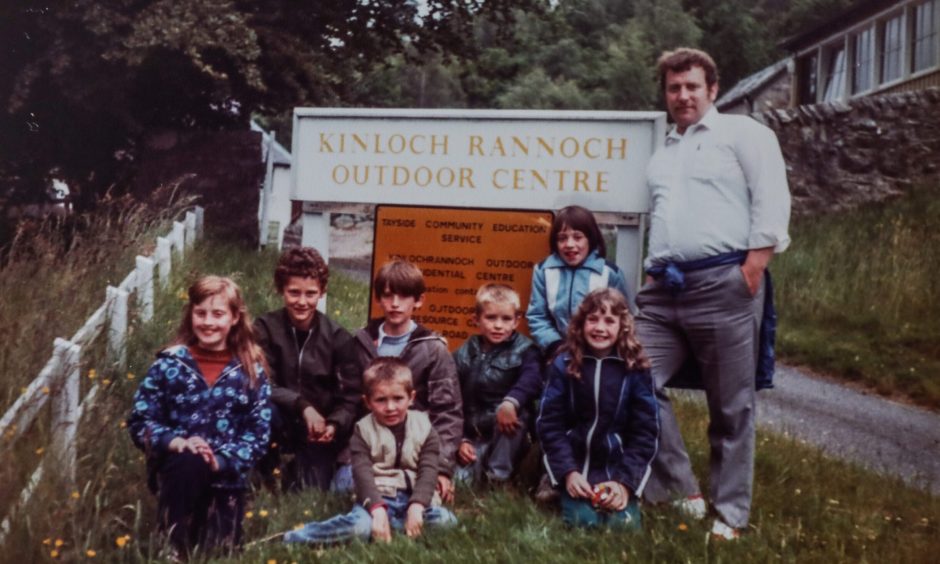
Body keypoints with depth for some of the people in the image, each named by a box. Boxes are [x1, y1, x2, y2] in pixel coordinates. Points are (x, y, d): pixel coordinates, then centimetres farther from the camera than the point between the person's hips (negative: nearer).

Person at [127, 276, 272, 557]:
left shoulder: (250, 370, 3)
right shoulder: (170, 363, 1)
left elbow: (259, 430, -2)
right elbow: (140, 421, -1)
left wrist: (222, 460, -17)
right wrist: (176, 442, -20)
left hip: (227, 475, 2)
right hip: (177, 467, -1)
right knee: (190, 464, -36)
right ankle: (175, 547, -19)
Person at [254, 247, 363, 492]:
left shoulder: (338, 337, -7)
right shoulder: (265, 328, -9)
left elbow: (352, 396, -7)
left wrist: (335, 425, -26)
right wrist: (301, 405, -30)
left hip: (318, 434, 1)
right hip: (279, 429, 0)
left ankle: (300, 471, 21)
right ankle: (269, 473, -8)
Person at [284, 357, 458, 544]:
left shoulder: (424, 428, 4)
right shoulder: (363, 430, 1)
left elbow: (428, 472, -5)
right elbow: (362, 473, -11)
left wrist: (416, 506, -22)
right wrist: (377, 509, -27)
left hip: (414, 498, 2)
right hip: (377, 498, -2)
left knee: (446, 521, -26)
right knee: (359, 525, -34)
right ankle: (291, 538, -23)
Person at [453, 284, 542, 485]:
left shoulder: (524, 350, -5)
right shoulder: (464, 354, 4)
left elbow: (532, 380, -29)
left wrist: (511, 401, -49)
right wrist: (461, 440, -3)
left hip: (508, 437, 0)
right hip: (473, 435, 1)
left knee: (513, 413, -35)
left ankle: (498, 477, -22)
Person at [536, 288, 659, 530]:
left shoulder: (635, 369, -3)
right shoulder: (564, 365, -2)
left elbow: (645, 431, -2)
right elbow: (549, 423, -3)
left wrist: (625, 480, -11)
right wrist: (568, 471, -13)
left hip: (618, 465, 1)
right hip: (576, 463, 0)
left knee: (623, 523, -17)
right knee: (583, 521, -20)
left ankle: (619, 489, 11)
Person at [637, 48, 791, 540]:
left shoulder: (743, 133, 4)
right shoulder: (662, 153, 24)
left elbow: (772, 200, -7)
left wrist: (754, 266, -14)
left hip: (724, 286, -6)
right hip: (663, 289, 7)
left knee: (731, 407, 2)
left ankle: (730, 512, 15)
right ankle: (681, 489, 13)